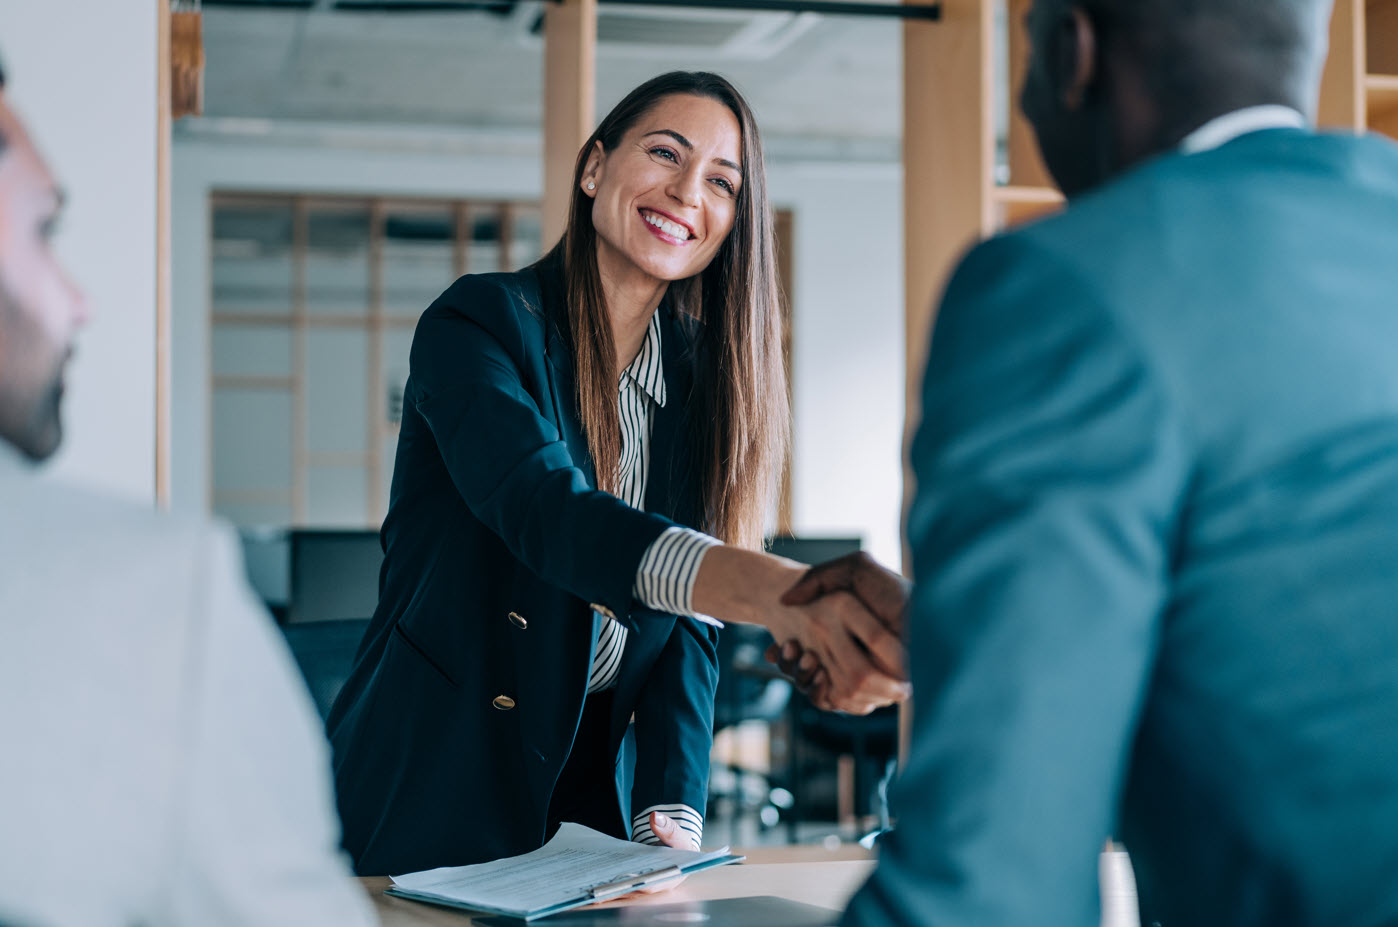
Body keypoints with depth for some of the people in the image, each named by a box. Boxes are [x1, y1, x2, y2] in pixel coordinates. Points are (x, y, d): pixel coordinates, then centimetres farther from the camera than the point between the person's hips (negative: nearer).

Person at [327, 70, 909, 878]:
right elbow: (545, 510, -32)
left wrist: (672, 815, -14)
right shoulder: (480, 323, -13)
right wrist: (774, 591, -48)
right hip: (435, 789, -5)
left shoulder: (703, 380, 5)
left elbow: (689, 625, 1)